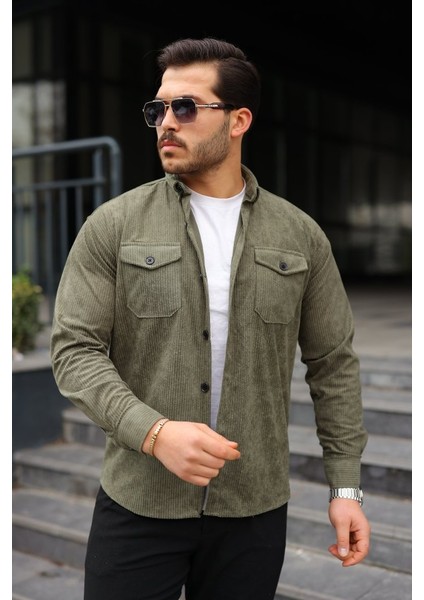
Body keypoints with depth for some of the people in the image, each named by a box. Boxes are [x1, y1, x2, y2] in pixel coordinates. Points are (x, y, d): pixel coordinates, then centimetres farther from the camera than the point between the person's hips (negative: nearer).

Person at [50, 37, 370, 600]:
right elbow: (75, 348, -6)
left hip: (255, 510, 2)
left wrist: (346, 486, 2)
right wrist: (154, 431, -21)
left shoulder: (301, 235, 1)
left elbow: (334, 363, 5)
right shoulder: (113, 225, -3)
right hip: (136, 505, -1)